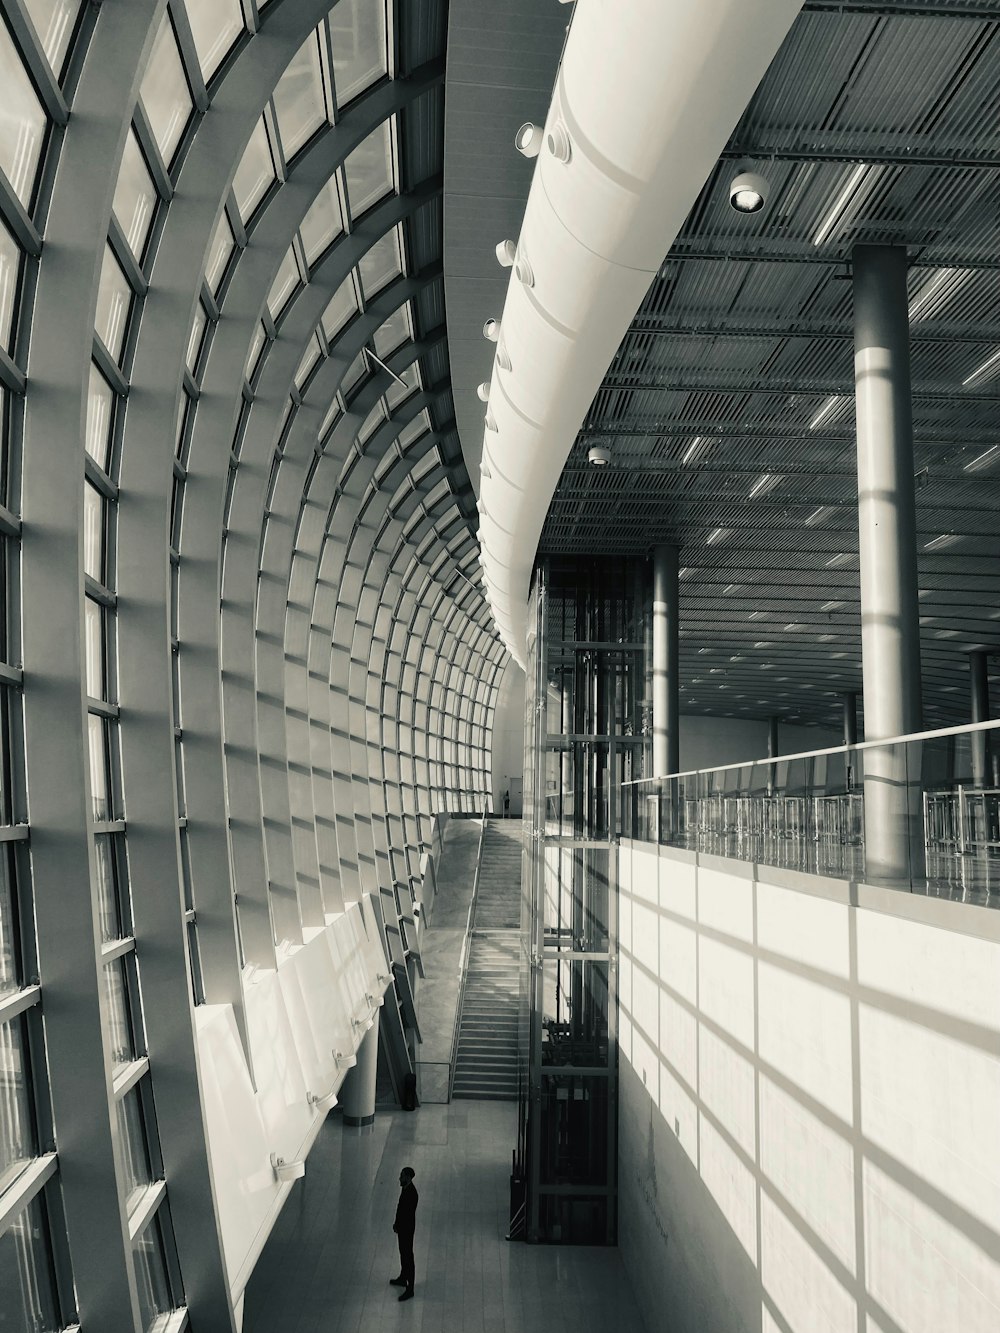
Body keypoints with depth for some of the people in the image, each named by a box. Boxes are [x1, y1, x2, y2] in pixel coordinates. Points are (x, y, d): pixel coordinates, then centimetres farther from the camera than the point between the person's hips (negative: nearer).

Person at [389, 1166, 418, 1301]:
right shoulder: (405, 1188, 0)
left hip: (406, 1229, -10)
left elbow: (409, 1214, -26)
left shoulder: (411, 1193, -30)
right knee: (403, 1254, 25)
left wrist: (397, 1226, -15)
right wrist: (396, 1224, 11)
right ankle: (403, 1279, 43)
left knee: (408, 1257, 0)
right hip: (402, 1227, 10)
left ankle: (409, 1289, 10)